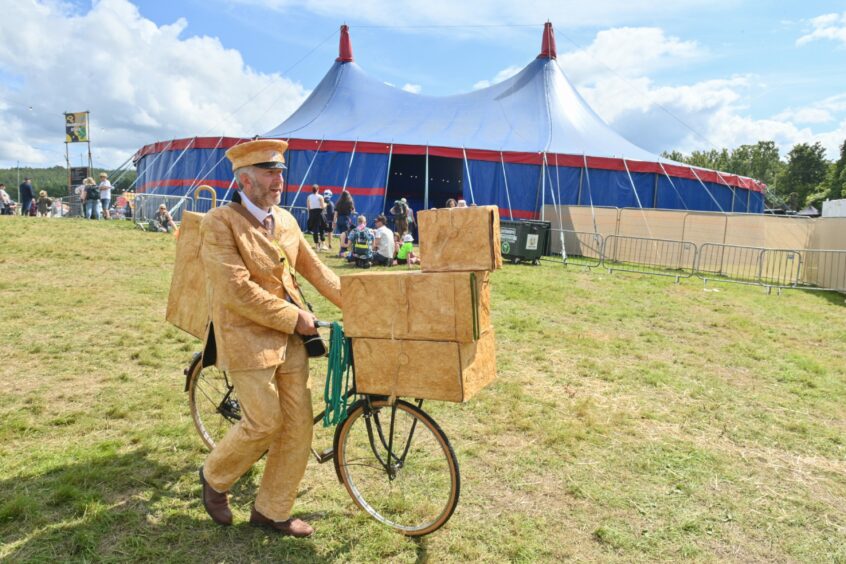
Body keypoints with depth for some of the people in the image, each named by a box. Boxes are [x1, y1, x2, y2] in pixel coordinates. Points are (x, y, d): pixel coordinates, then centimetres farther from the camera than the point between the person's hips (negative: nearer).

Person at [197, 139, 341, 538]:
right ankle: (214, 478, 30)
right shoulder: (220, 223, -13)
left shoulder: (285, 220, 8)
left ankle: (272, 511, 24)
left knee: (298, 423, 6)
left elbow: (314, 268, 12)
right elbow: (238, 291, -20)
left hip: (290, 338, 7)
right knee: (265, 423, -2)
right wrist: (294, 317, -16)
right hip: (247, 338, -6)